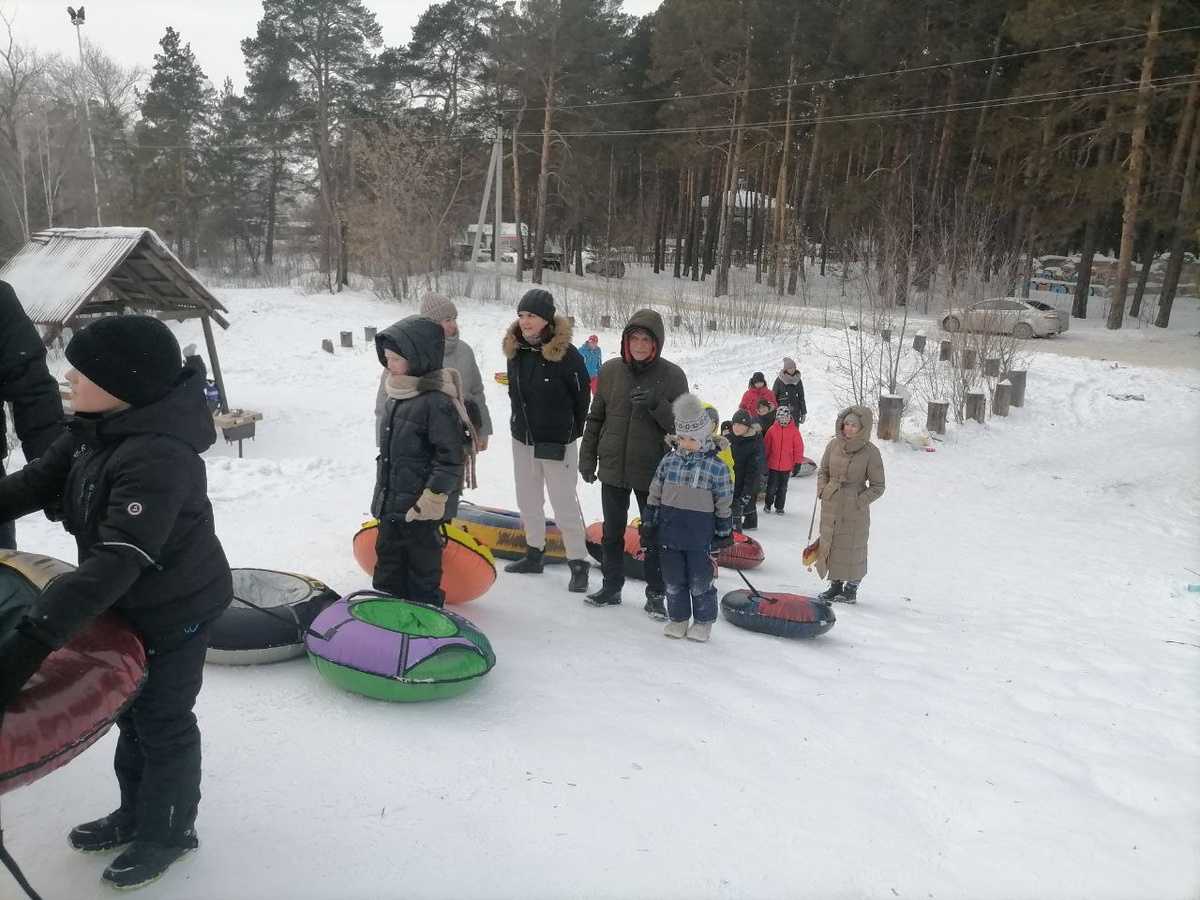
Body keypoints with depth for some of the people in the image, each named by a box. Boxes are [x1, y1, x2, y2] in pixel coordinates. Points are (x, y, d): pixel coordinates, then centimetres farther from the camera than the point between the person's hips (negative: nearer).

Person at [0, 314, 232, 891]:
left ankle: (167, 833, 32)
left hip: (177, 610, -9)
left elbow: (117, 562, -39)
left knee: (163, 722, 10)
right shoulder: (97, 429, -7)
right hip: (133, 605, 9)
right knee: (132, 710, 23)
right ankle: (136, 814, 45)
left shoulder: (158, 457, -35)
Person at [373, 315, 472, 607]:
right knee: (388, 564, 20)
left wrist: (432, 497, -20)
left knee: (422, 568, 6)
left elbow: (451, 457, -21)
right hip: (391, 505, 9)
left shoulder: (437, 402, -20)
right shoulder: (395, 399, 9)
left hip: (421, 509, -9)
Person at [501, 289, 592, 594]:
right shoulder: (515, 350, -1)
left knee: (565, 506, 0)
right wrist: (524, 419, 13)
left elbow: (583, 397, -10)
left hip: (557, 444, -6)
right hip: (522, 439, 7)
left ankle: (579, 563, 10)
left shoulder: (566, 354, -18)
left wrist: (570, 431, 0)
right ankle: (534, 553, 34)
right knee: (528, 502, 18)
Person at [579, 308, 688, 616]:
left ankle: (656, 594, 23)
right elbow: (596, 417, 8)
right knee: (612, 532, 15)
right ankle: (611, 586, 31)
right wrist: (587, 458, 8)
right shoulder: (610, 371, 0)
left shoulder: (672, 376, -8)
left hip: (654, 472, -3)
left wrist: (657, 404, -24)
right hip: (612, 468, 3)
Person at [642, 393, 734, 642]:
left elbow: (724, 505, -2)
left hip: (700, 537, -4)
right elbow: (654, 495, 7)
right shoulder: (669, 461, 1)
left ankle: (703, 621, 23)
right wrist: (648, 523, 7)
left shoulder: (717, 468, -9)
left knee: (700, 582, 7)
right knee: (673, 580, 13)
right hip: (670, 533, 4)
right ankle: (678, 618, 28)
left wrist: (724, 533, 0)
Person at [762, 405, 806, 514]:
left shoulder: (794, 431, -5)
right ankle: (768, 504, 27)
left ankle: (779, 507, 24)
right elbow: (766, 446, 2)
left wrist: (797, 462, -2)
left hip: (787, 466, 0)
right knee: (772, 487, 8)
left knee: (783, 488, 11)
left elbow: (798, 447, -1)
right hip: (773, 465, 0)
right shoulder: (772, 429, -4)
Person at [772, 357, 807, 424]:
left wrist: (803, 413, 9)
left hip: (795, 413, 3)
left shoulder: (798, 380, 8)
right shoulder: (779, 380, -2)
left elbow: (801, 398, 12)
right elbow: (774, 397, 1)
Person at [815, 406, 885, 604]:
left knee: (853, 547, 6)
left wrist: (860, 501, -14)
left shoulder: (870, 452, -11)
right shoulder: (834, 445, 0)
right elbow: (823, 470, 15)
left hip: (855, 510, -4)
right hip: (830, 506, 4)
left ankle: (851, 589, 21)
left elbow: (877, 486, -4)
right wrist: (822, 490, 1)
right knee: (830, 543, 12)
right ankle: (835, 585, 28)